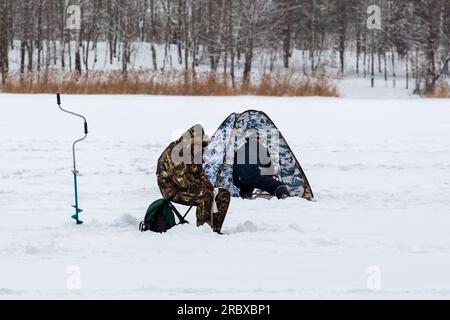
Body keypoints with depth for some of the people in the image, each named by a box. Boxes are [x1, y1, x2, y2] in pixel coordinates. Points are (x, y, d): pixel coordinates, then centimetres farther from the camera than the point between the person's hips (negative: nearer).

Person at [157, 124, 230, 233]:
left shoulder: (193, 152, 7)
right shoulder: (174, 153, -23)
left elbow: (200, 173, 16)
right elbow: (183, 181, -28)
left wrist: (209, 186, -4)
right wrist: (204, 186, -17)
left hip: (190, 188, 9)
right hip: (175, 192, -9)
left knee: (224, 194, -1)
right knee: (205, 195, -32)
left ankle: (216, 229, -1)